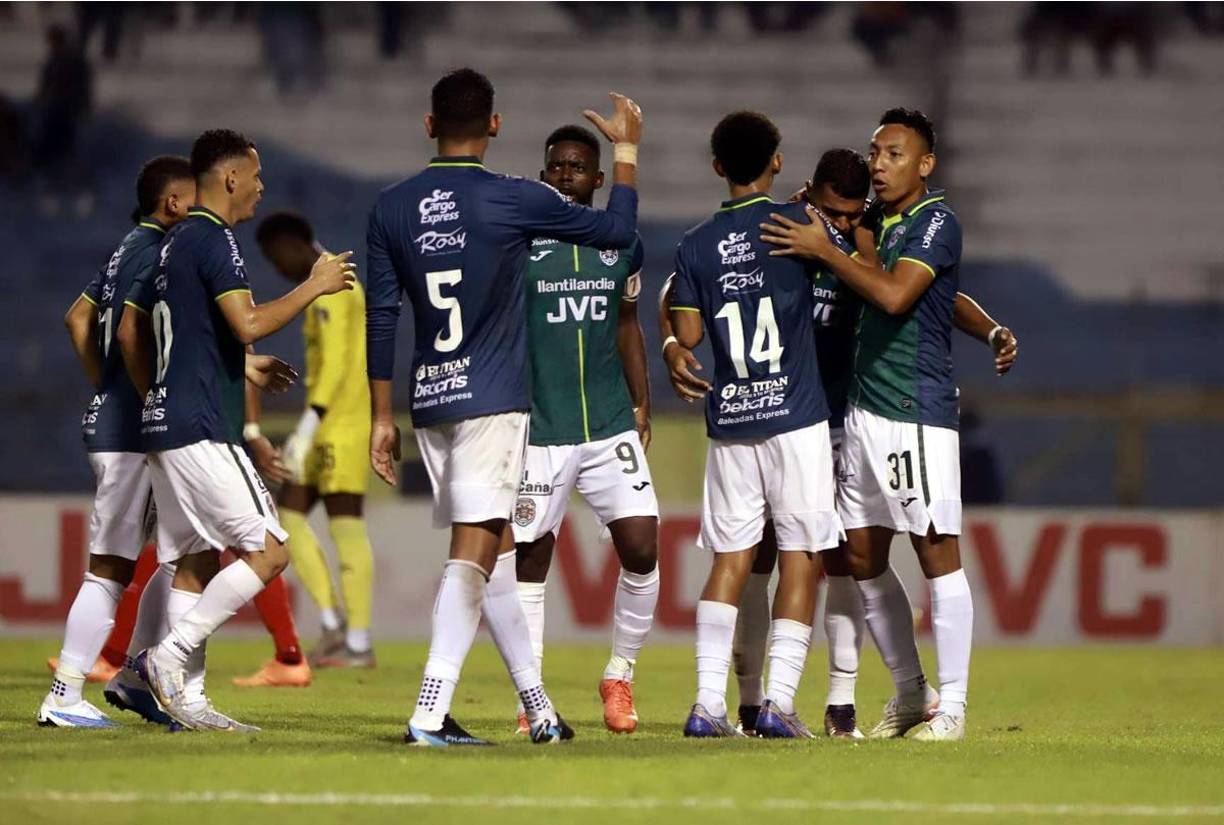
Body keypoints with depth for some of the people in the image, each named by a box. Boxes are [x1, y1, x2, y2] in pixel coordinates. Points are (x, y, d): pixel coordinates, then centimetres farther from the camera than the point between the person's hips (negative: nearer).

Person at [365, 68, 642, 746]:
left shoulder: (391, 209, 4)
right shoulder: (513, 200, -8)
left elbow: (380, 320, 6)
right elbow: (615, 232, 3)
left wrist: (382, 418, 13)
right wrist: (627, 149, 18)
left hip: (429, 402, 5)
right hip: (492, 400, -5)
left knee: (496, 549, 14)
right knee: (475, 550, -9)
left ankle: (538, 709, 20)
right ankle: (430, 714, -19)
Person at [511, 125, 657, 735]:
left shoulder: (623, 246, 9)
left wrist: (640, 404, 14)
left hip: (612, 426, 3)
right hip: (539, 428, -3)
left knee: (641, 550, -7)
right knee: (530, 560, 0)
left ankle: (620, 677, 11)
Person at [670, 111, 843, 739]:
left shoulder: (695, 246, 4)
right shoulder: (796, 222, -4)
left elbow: (687, 334, 4)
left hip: (729, 421, 3)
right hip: (795, 412, -3)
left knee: (730, 558, 6)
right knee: (800, 556, 1)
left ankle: (708, 704, -3)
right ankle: (779, 701, -7)